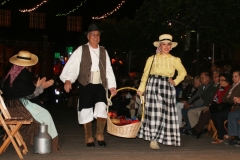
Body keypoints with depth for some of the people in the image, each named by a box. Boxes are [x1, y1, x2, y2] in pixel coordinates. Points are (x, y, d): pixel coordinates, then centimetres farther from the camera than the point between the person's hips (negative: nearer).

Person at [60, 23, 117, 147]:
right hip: (86, 86, -2)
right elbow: (72, 66, -10)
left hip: (100, 86, 2)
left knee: (102, 109, -12)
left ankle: (99, 134, 8)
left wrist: (112, 86, 6)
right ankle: (88, 137, 20)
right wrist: (68, 80, -24)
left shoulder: (103, 52, 12)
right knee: (86, 112, 2)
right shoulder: (81, 50, 0)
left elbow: (108, 70, 11)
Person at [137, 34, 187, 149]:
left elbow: (182, 72, 24)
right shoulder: (152, 59, 8)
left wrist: (175, 82, 8)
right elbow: (145, 74, 5)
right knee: (153, 111, -8)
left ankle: (158, 138, 15)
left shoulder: (175, 60, 13)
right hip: (153, 85, -2)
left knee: (165, 113, 0)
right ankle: (153, 139, -3)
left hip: (167, 87, 2)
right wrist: (141, 89, -5)